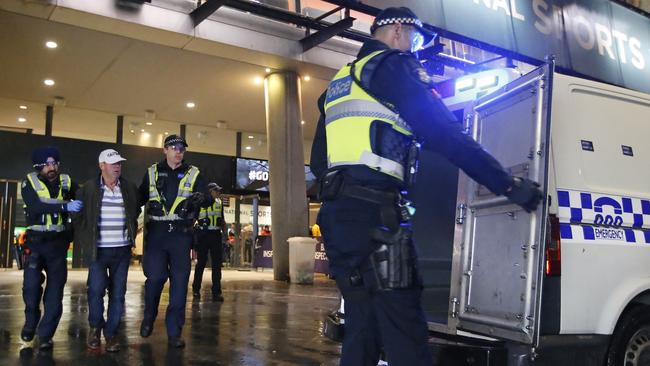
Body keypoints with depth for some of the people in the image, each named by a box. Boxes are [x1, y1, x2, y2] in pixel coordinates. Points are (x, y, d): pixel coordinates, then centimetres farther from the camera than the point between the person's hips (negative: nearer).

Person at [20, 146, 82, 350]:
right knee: (31, 284, -8)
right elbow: (36, 206, -20)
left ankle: (46, 335, 13)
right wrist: (65, 206, -28)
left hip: (58, 242, 2)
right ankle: (30, 322, 21)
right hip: (35, 241, -2)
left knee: (55, 288, 2)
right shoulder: (29, 183, -4)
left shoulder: (66, 182, 3)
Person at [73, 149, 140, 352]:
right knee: (96, 289, -10)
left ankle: (111, 334, 16)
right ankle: (95, 326, 15)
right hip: (98, 250, -2)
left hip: (122, 250, 2)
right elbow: (77, 216, 5)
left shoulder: (129, 188, 7)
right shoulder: (89, 188, 0)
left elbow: (136, 213, 21)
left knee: (118, 293, 4)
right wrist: (84, 242, 1)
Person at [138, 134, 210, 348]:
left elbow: (207, 199, 0)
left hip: (181, 234, 0)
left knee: (179, 281, 0)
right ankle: (149, 317, 23)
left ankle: (174, 332, 9)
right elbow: (140, 198, 12)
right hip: (156, 232, 0)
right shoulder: (152, 173, 11)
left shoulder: (193, 174, 8)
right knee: (155, 276, -6)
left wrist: (201, 198, -22)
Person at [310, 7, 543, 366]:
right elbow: (445, 134, -10)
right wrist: (508, 184, -9)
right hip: (373, 212, -9)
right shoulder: (393, 65, 2)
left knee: (362, 326, 13)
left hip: (337, 211, 9)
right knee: (404, 332, -9)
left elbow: (318, 162, 25)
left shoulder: (338, 83, 27)